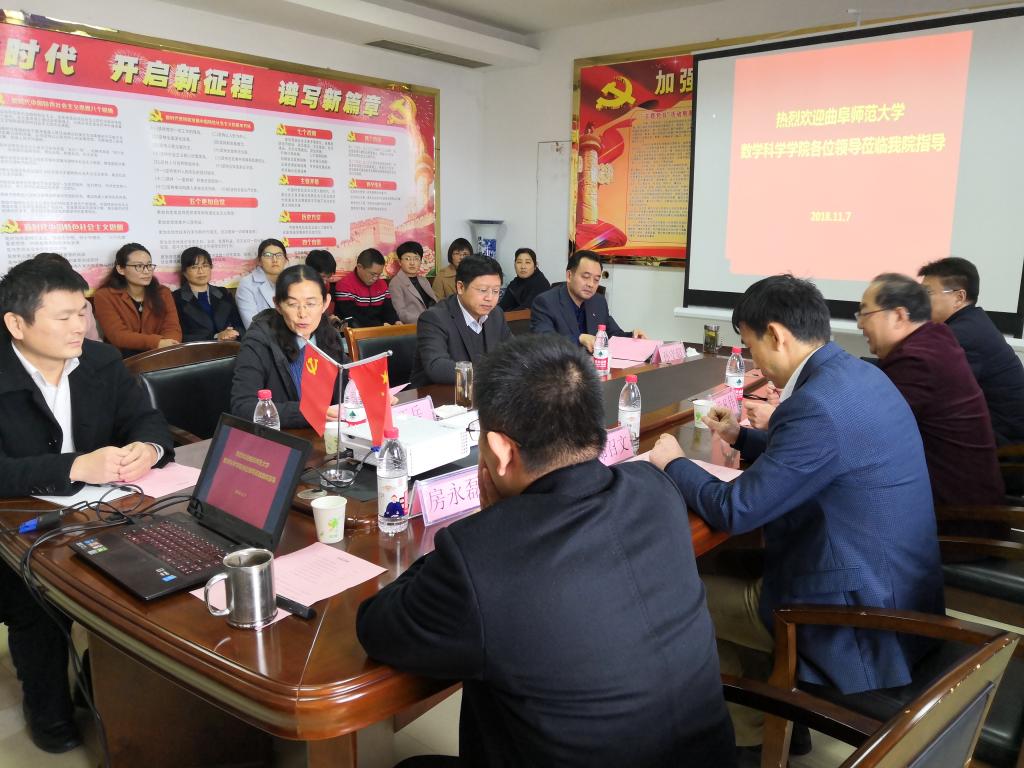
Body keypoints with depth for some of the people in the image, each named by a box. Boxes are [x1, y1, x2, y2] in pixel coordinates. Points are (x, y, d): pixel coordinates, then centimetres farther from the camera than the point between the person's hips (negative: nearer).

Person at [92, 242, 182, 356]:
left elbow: (173, 329, -2)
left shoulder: (163, 293, 11)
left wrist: (166, 346, -26)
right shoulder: (104, 296, 0)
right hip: (124, 357, -3)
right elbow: (118, 336, -12)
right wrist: (157, 343, -27)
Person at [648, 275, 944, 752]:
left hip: (857, 616, -9)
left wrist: (673, 463, -4)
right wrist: (743, 437, 20)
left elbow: (734, 511, -20)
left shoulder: (818, 403, -28)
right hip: (893, 589, 9)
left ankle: (748, 732, 25)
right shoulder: (859, 375, 3)